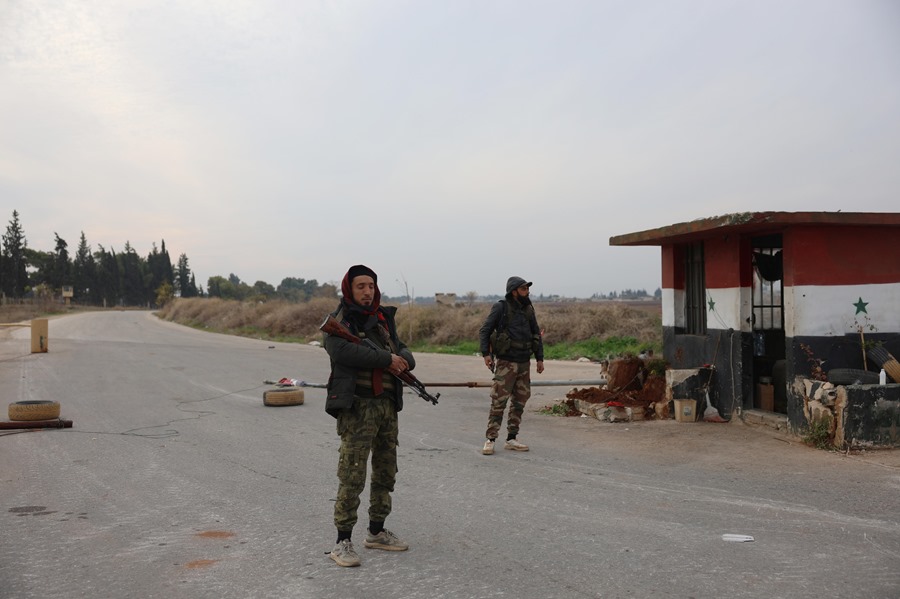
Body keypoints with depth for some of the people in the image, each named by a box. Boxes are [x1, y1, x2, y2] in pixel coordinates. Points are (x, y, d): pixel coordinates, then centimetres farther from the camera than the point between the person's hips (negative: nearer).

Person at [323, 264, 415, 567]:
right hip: (356, 406, -7)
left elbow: (403, 351, 14)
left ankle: (376, 532, 27)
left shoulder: (384, 319, 16)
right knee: (352, 475, -10)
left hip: (388, 406, 7)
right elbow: (343, 351, -23)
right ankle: (342, 541, -3)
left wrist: (403, 359, -11)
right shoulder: (337, 322, -5)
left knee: (385, 472, 14)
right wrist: (385, 359, -21)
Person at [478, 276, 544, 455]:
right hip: (506, 363, -6)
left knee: (519, 402, 8)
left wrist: (540, 358, 12)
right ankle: (490, 440, -4)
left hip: (524, 363, 6)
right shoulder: (501, 308, -6)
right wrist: (486, 354, -17)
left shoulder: (528, 309, 10)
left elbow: (536, 334, 17)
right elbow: (484, 331, -7)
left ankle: (511, 439, 16)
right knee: (498, 402, -9)